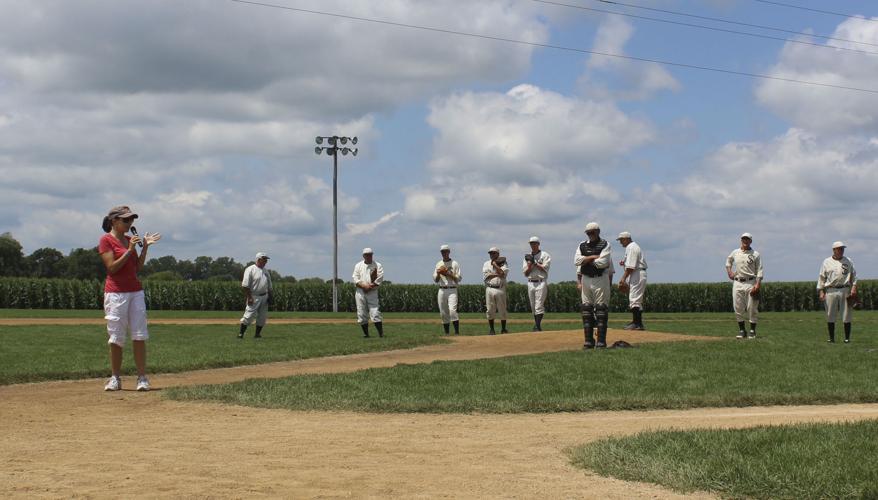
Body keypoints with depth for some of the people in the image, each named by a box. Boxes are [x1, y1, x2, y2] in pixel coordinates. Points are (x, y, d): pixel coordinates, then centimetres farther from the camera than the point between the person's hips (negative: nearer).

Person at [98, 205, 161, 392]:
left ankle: (142, 378, 0)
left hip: (136, 291, 6)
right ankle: (115, 378, 9)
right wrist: (130, 250, -14)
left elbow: (138, 267, 14)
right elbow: (112, 268, -13)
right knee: (116, 338, -1)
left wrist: (145, 247, 5)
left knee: (140, 336, -1)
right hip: (116, 292, -6)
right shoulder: (106, 240, -5)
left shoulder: (129, 240, 15)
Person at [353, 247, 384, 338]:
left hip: (372, 293, -2)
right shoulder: (358, 265, 11)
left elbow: (379, 279, -2)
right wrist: (364, 286, -14)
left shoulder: (377, 266, 5)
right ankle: (366, 333, 10)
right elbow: (356, 279, 2)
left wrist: (371, 286, -15)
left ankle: (381, 333, -12)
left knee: (375, 313, -12)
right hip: (360, 292, 2)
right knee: (361, 314, 1)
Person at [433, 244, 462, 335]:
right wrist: (438, 273, -8)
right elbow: (435, 280, 12)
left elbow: (458, 278, -2)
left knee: (452, 310, -20)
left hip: (452, 290, -4)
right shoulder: (438, 264, 14)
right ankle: (446, 333, 11)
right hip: (441, 290, 4)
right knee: (443, 313, 4)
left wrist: (448, 274, -13)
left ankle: (457, 332, -21)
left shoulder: (455, 264, 4)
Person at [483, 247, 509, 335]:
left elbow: (503, 273, -13)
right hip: (489, 289, 2)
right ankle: (491, 329, 10)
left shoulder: (503, 263, 5)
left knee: (502, 310, 0)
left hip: (500, 289, -2)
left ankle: (503, 329, 8)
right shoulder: (486, 264, 11)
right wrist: (498, 274, -9)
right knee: (490, 310, 2)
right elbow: (485, 275, -4)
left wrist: (495, 264, -5)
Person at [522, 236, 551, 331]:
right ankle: (537, 325, 13)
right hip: (530, 283, 5)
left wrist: (534, 262, -8)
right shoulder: (527, 257, 16)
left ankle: (537, 326, -17)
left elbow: (544, 268, -9)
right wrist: (530, 266, -8)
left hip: (541, 283, -5)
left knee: (539, 306, -13)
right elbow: (525, 273, 11)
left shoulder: (545, 255, 3)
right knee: (533, 307, 6)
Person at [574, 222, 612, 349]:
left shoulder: (605, 244, -2)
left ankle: (601, 341, -5)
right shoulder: (582, 245, 12)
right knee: (586, 309, 4)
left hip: (601, 279, -4)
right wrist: (593, 257, -9)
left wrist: (586, 260, -4)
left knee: (601, 309, -6)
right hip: (586, 279, 5)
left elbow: (603, 262, -15)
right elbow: (577, 261, -3)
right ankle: (588, 341, 8)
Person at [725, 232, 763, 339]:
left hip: (751, 283, -3)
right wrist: (729, 271, 15)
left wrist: (758, 284, -14)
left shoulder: (755, 254, 1)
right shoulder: (735, 252, 10)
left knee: (752, 308, -2)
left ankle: (752, 331, 4)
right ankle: (742, 330, 9)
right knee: (738, 308, 1)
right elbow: (728, 260, 31)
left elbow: (759, 270, -3)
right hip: (737, 282, 3)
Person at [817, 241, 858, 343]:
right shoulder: (827, 262, 8)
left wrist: (854, 287, -4)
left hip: (845, 290, 0)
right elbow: (821, 277, 8)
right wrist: (821, 291, 0)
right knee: (830, 316, 2)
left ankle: (847, 338, 4)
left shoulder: (848, 261, 11)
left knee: (846, 315, -1)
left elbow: (854, 275, 10)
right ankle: (831, 338, 10)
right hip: (831, 291, 0)